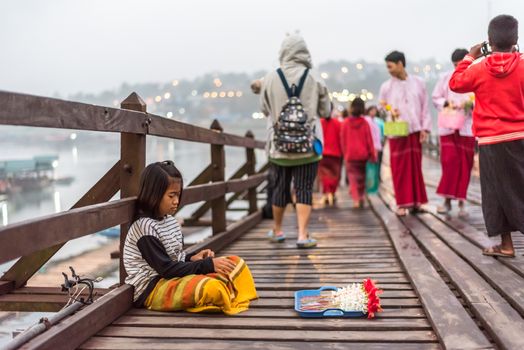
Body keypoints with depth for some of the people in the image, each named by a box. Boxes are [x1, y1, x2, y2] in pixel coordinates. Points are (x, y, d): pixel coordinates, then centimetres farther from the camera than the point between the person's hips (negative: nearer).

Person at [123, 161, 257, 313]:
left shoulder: (170, 221, 10)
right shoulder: (145, 227, -16)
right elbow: (167, 269, -20)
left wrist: (193, 258, -4)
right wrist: (207, 265, -21)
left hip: (175, 278, 9)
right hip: (151, 289, -9)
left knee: (234, 262, 4)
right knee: (210, 288, -33)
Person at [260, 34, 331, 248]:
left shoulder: (270, 78, -4)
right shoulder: (315, 79, -4)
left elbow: (264, 109, 6)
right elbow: (326, 111, 4)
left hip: (279, 145, 2)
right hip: (308, 145, -1)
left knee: (280, 188, 14)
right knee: (304, 190, 3)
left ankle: (277, 231, 31)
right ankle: (302, 235, -2)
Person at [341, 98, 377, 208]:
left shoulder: (345, 123, -4)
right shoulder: (365, 123, -6)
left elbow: (343, 140, 1)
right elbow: (369, 140, -3)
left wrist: (345, 153, 12)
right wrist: (372, 154, 5)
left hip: (350, 154, -1)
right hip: (362, 153, 1)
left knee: (352, 176, 1)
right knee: (362, 176, 17)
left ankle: (355, 198, -13)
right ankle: (361, 197, 21)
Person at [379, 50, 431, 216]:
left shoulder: (418, 83, 8)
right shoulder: (386, 87, 5)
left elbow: (425, 107, 8)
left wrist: (425, 128, 1)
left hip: (415, 131, 1)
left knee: (416, 166, 5)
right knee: (399, 168, -2)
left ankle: (416, 201, 13)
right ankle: (402, 203, 4)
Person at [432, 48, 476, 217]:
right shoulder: (445, 77, 5)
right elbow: (435, 98, 8)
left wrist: (469, 103, -18)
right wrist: (446, 103, -11)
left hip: (467, 127, 0)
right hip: (448, 126, 0)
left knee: (465, 165, 4)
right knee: (449, 162, -5)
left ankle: (461, 201, 11)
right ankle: (447, 199, 3)